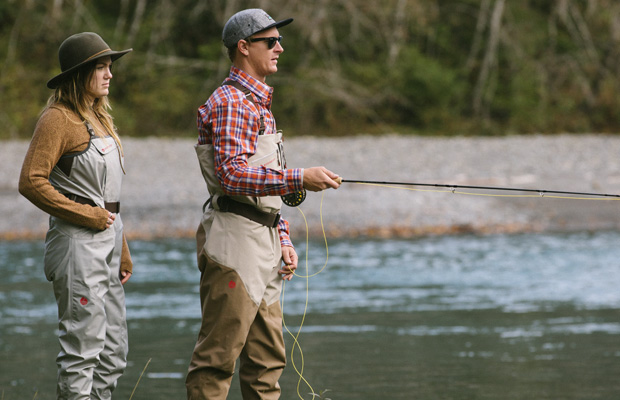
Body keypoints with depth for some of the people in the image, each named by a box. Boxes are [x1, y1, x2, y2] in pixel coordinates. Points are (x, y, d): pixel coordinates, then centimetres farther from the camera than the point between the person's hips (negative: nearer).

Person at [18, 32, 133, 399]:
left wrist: (122, 252, 20)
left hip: (107, 239, 9)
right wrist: (85, 215, -16)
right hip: (78, 242, -9)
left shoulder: (99, 117, 18)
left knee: (114, 354, 10)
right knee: (83, 348, -9)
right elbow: (32, 182, -18)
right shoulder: (59, 118, -10)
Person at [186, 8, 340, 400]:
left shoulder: (259, 103, 22)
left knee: (267, 358, 10)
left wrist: (283, 241, 16)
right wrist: (299, 179, -25)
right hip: (234, 239, -10)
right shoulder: (230, 102, -10)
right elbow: (232, 175, -23)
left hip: (262, 243, 10)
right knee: (218, 355, -9)